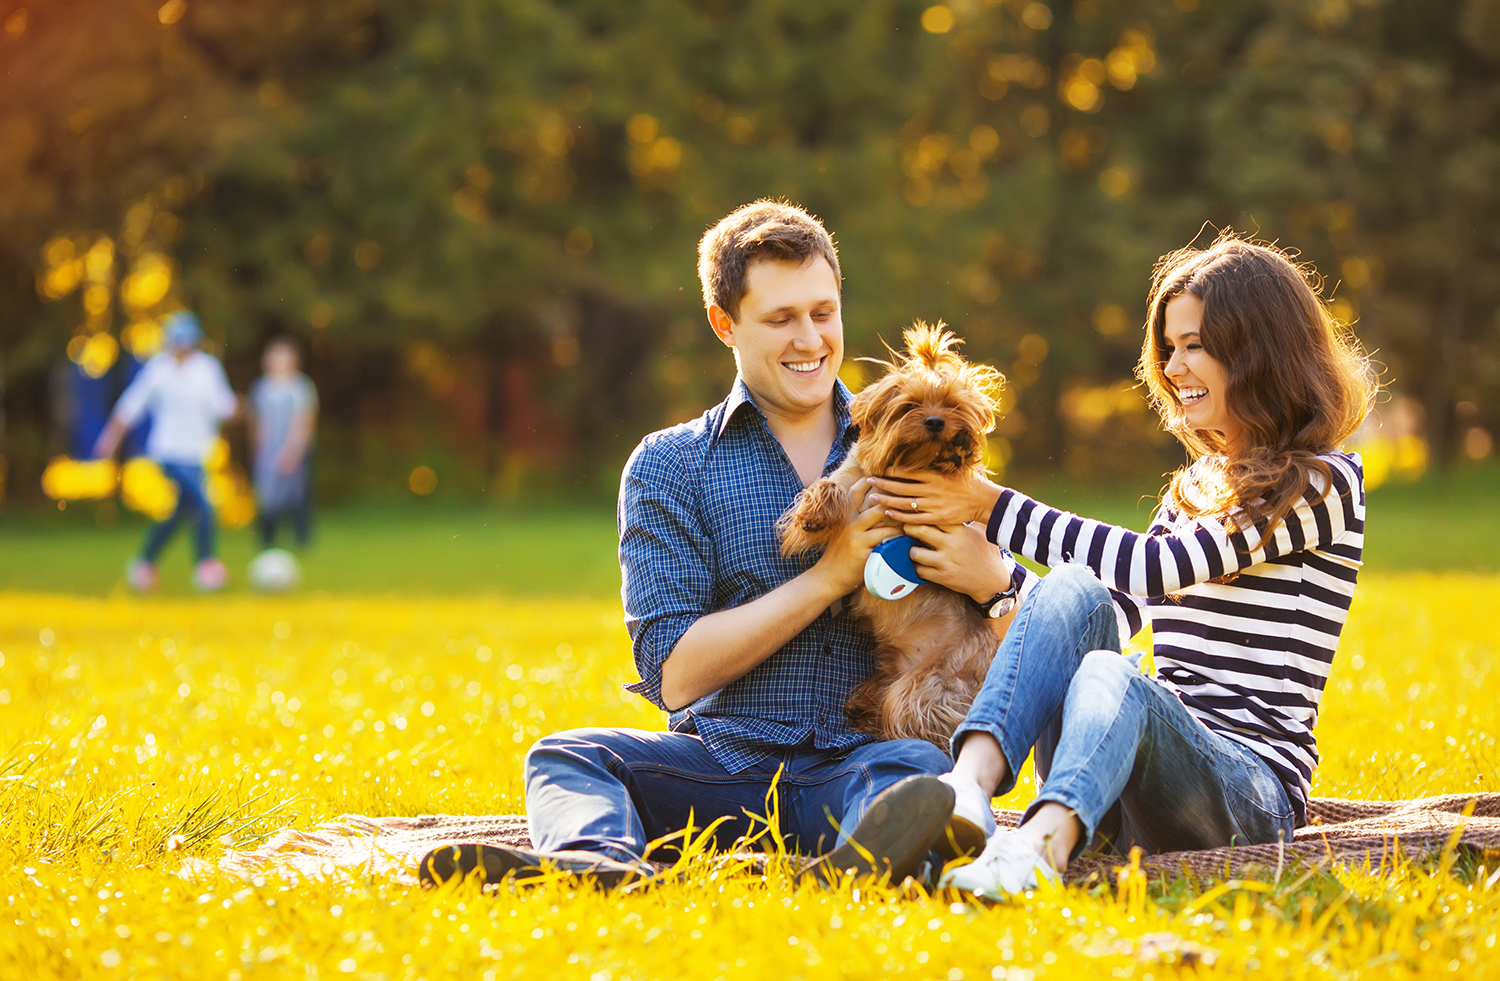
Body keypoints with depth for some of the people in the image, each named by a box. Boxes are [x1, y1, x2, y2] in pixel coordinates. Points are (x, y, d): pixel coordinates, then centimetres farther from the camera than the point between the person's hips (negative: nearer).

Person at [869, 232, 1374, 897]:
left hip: (1254, 781, -6)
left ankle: (1040, 845, -71)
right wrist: (997, 579, 2)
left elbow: (1156, 568, -11)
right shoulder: (1195, 486, 26)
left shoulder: (1322, 483, 0)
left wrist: (993, 506, -7)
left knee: (1112, 677, -37)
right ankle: (967, 791, -50)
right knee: (1074, 592, -22)